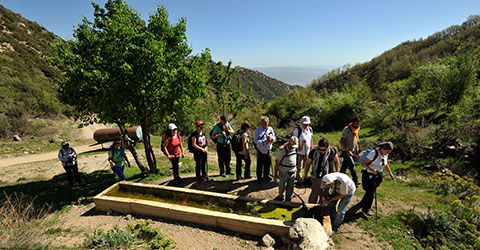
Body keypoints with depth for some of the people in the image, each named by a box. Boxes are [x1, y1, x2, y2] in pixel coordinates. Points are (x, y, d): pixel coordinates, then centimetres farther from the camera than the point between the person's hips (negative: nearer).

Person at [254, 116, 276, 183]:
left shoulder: (270, 129, 2)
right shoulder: (258, 130, -11)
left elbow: (274, 138, 7)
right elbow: (256, 141, -15)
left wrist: (271, 138, -17)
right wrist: (264, 141, -25)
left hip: (268, 149, 4)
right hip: (261, 150, -4)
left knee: (268, 163, 15)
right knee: (260, 165, 5)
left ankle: (266, 176, 36)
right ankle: (259, 178, 23)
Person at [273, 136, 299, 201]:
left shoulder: (295, 148, -3)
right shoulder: (282, 150, -19)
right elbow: (277, 162, -13)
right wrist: (276, 173, -10)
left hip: (293, 172, 4)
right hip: (284, 172, -4)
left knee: (290, 188, 13)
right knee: (282, 186, 12)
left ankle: (288, 200, 32)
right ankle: (280, 197, 41)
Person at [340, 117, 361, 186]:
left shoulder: (356, 129, 6)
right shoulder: (346, 129, -19)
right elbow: (341, 141, -20)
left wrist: (357, 146, 7)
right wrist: (347, 151, -24)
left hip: (352, 151, 7)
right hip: (346, 151, -7)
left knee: (345, 165, 12)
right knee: (352, 164, -10)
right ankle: (355, 181, -3)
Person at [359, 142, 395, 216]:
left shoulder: (385, 154, -5)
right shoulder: (374, 153, -27)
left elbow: (386, 163, 16)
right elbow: (363, 163, -25)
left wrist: (390, 173, 11)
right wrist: (371, 170, -40)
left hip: (376, 175, 7)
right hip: (368, 175, -7)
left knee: (371, 191, 19)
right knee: (370, 192, -4)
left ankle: (363, 203, 44)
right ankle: (366, 209, 14)